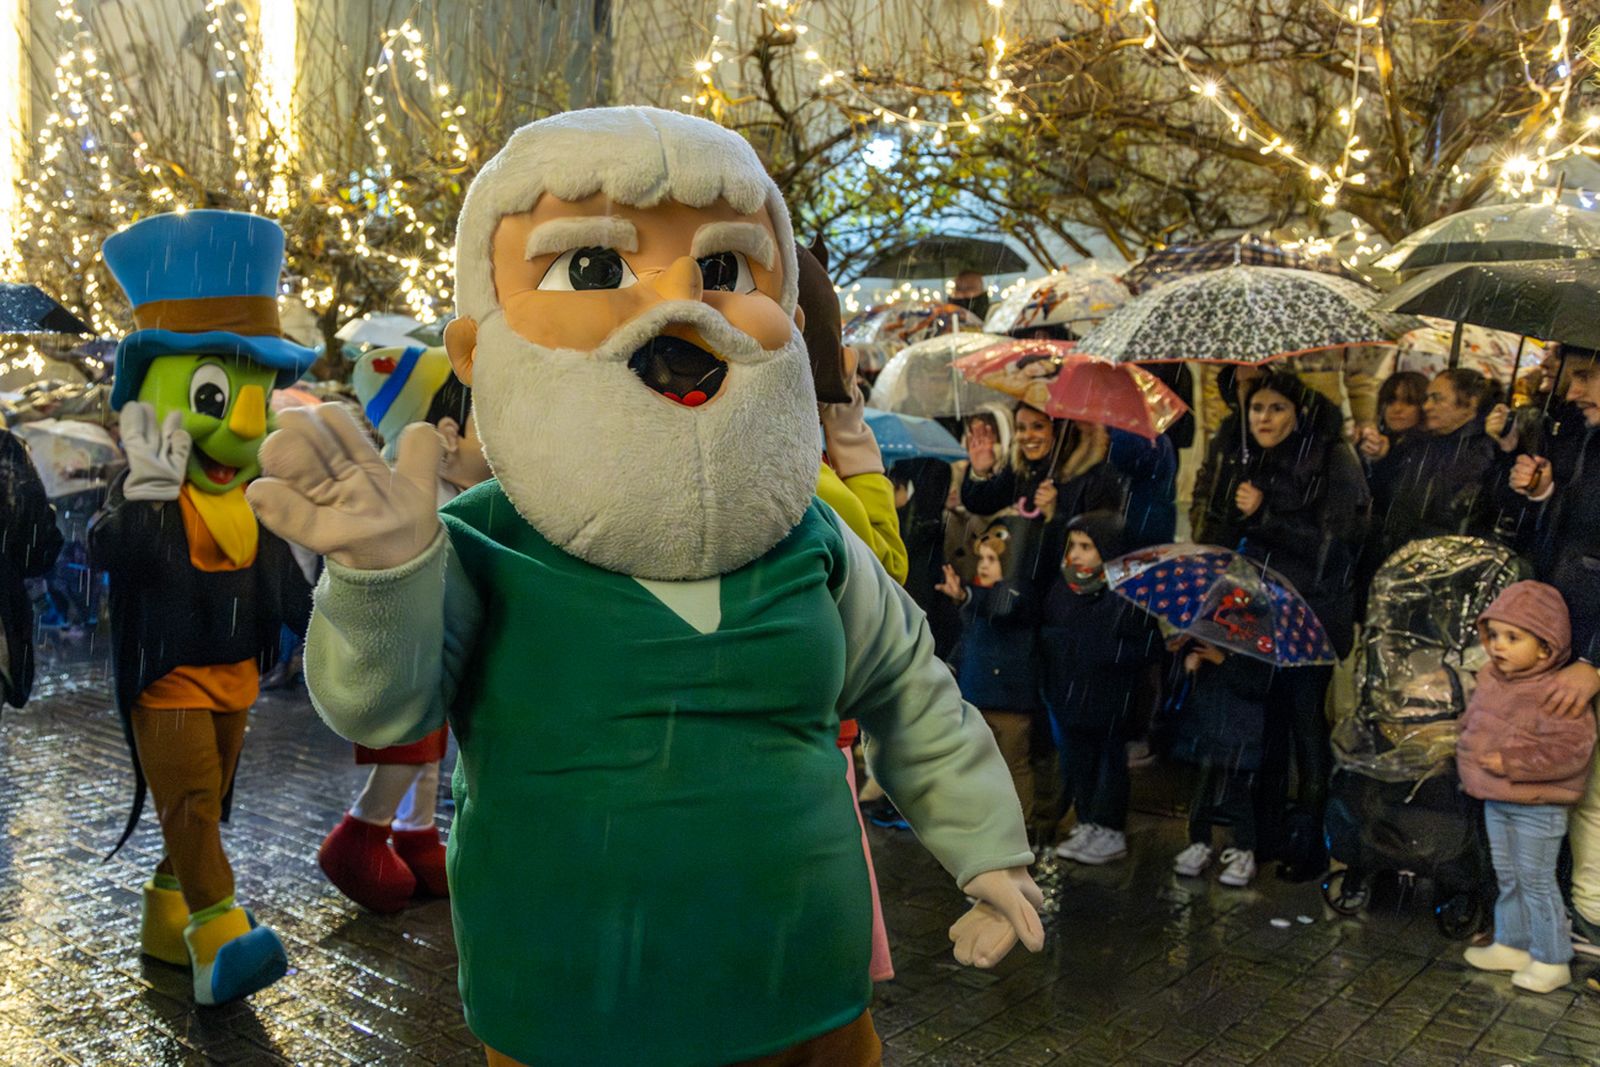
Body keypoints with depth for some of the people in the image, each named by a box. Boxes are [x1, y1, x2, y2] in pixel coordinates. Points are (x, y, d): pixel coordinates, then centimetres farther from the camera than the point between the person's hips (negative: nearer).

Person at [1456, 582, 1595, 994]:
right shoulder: (1490, 680, 2)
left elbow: (1570, 748, -30)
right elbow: (1472, 724, 18)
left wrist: (1511, 762, -29)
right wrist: (1468, 753, 2)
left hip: (1537, 808, -8)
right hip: (1496, 802, 8)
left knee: (1536, 882, 5)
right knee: (1507, 878, 20)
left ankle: (1551, 960, 20)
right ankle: (1511, 944, 35)